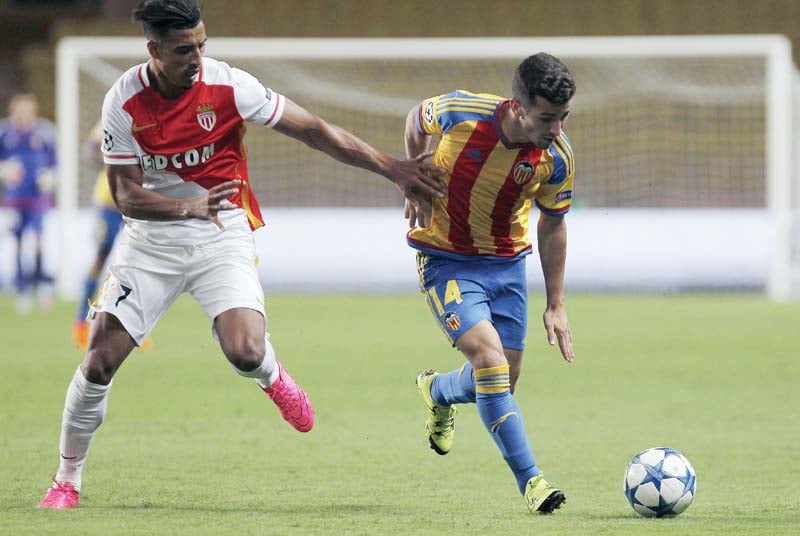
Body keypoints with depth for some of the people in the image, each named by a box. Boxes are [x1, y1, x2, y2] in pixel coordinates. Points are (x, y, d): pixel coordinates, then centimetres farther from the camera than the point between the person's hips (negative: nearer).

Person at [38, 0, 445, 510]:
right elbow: (126, 195, -12)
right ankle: (67, 480, 11)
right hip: (150, 239, 1)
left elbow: (312, 129, -8)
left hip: (223, 237, -1)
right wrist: (188, 206, -32)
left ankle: (273, 377, 15)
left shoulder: (228, 86, -15)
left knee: (245, 352, -24)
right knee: (99, 363, -7)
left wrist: (392, 167, -9)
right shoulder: (124, 101, -13)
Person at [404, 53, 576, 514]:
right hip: (446, 259, -4)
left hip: (507, 263, 4)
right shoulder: (460, 112, -25)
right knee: (489, 354, -22)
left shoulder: (557, 158, -16)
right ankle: (531, 480, -17)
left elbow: (552, 226, 2)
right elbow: (417, 122, 0)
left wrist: (556, 305, 4)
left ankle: (439, 391, 44)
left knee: (503, 382, 8)